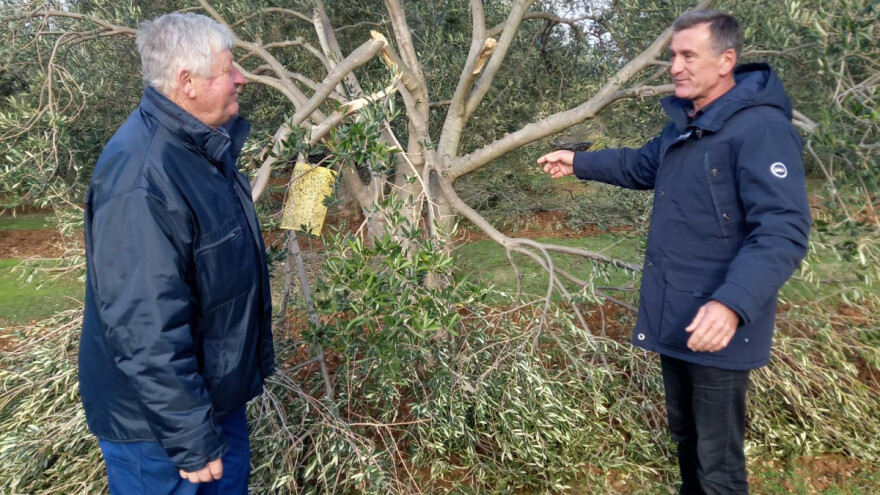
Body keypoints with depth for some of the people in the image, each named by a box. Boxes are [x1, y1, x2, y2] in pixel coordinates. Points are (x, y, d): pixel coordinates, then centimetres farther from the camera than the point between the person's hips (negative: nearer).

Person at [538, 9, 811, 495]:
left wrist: (733, 303, -41)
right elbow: (642, 166, 28)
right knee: (684, 433, 28)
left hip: (716, 325, -9)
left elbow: (783, 233, -29)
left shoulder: (763, 129, -21)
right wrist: (578, 162, 22)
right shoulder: (684, 121, 10)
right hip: (673, 318, 9)